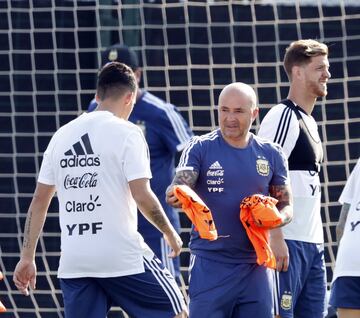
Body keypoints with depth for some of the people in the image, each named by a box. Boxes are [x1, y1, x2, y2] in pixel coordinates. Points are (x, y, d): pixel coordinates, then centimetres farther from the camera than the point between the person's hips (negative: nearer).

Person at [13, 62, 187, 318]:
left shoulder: (62, 135, 11)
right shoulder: (126, 133, -5)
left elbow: (40, 201, 11)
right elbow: (142, 196, -12)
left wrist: (27, 258, 15)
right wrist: (169, 232, 4)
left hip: (73, 263, 5)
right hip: (123, 256, -5)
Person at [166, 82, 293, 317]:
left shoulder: (271, 154, 8)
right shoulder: (200, 148, -2)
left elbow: (286, 207, 12)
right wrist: (176, 196, -39)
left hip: (256, 265, 3)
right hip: (210, 265, -3)